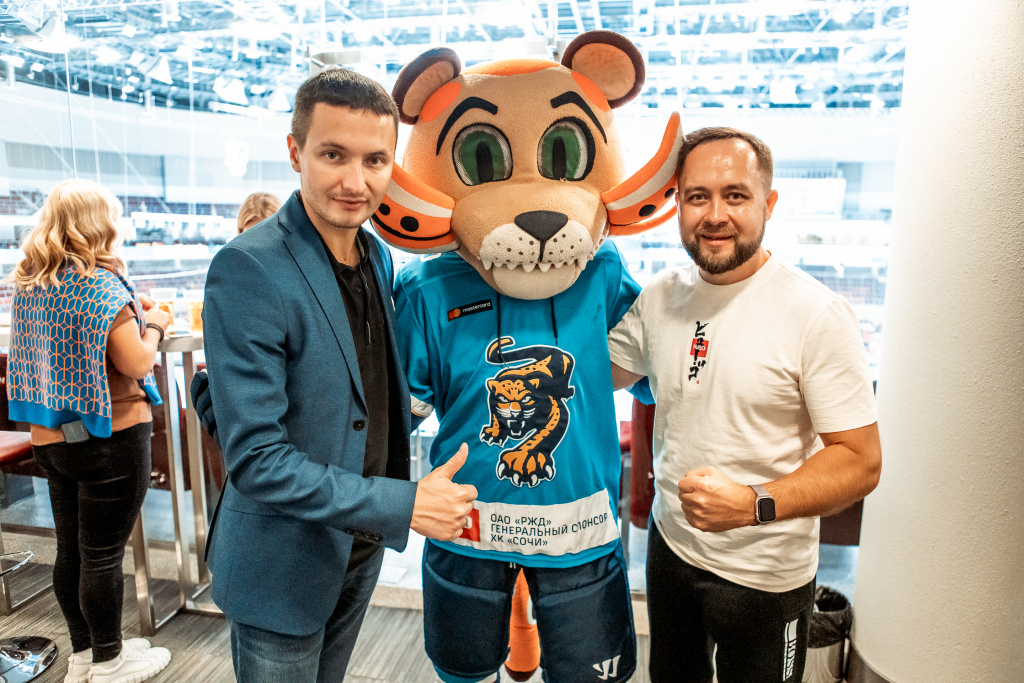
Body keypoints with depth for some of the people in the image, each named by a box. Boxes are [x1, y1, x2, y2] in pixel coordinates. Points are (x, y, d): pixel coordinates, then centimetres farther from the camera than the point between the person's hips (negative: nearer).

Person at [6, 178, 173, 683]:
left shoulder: (27, 282, 8)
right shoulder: (101, 283, -17)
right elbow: (135, 363, -19)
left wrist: (132, 310, 14)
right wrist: (153, 324, -1)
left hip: (50, 435, 8)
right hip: (110, 437, -8)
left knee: (70, 550, 17)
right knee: (102, 554, 5)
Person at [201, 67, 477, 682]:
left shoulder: (379, 258, 0)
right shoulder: (248, 271, -24)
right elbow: (254, 458, -26)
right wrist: (403, 505, -25)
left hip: (362, 547, 7)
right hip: (283, 566, -6)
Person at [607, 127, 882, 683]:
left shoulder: (818, 316, -18)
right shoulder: (658, 299, -4)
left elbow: (862, 462, -18)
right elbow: (600, 375, 10)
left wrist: (756, 505, -29)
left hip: (765, 576, -4)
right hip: (670, 547, 5)